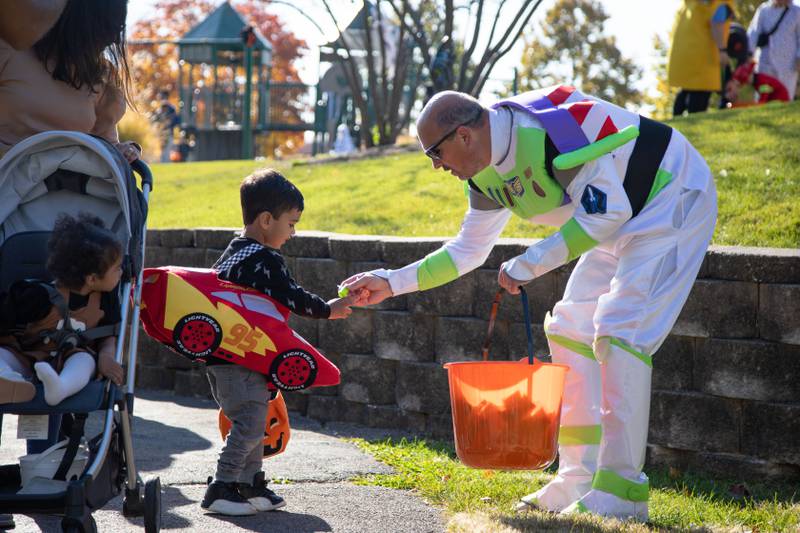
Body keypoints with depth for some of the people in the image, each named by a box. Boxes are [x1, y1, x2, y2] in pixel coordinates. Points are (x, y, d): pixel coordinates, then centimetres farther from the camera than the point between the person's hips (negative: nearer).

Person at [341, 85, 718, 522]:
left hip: (676, 196, -10)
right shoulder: (487, 174, 0)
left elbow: (607, 212, -28)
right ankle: (582, 480, 12)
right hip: (627, 219, 10)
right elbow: (468, 251, 14)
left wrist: (531, 264, -24)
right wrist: (394, 282, 7)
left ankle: (621, 491, -16)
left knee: (619, 330, -19)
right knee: (569, 328, 9)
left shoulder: (548, 130, -30)